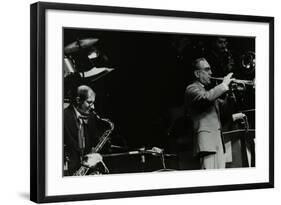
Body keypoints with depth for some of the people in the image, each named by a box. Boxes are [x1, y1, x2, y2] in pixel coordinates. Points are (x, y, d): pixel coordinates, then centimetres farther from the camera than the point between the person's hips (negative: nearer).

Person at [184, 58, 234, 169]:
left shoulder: (208, 91, 27)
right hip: (206, 139, -9)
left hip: (218, 142, 9)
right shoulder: (192, 89, -2)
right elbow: (206, 98, -22)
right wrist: (224, 85, -12)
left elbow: (223, 106, 22)